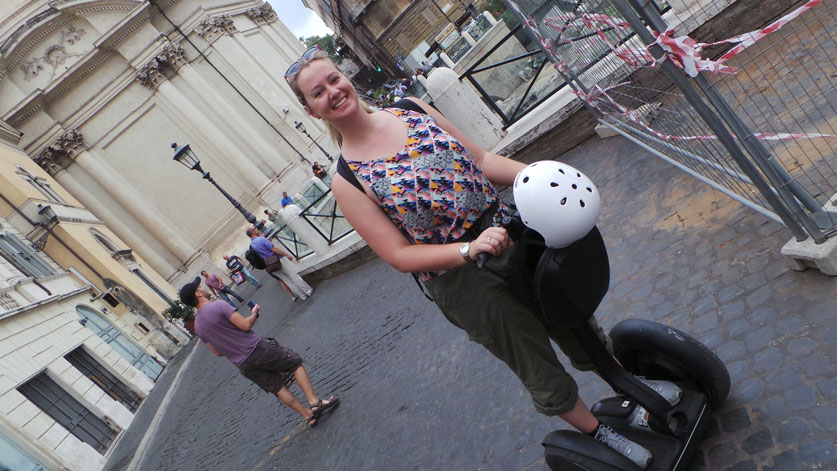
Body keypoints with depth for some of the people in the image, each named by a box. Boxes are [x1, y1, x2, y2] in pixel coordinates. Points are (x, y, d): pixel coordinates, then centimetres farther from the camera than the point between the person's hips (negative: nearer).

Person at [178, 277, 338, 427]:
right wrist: (254, 313, 0)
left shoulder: (198, 326, 8)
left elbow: (218, 352, 13)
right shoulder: (218, 306, -15)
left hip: (243, 366, 7)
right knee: (295, 362, 10)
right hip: (257, 348, -6)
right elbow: (245, 325, -20)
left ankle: (308, 415, 16)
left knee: (277, 387, 16)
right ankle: (314, 401, 1)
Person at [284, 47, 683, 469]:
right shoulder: (347, 181, -12)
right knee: (545, 378, 12)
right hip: (462, 283, -4)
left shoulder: (410, 107, -1)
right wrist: (469, 249, -27)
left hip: (509, 231, 4)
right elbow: (399, 255, -15)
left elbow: (480, 159, 2)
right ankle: (598, 432, 43)